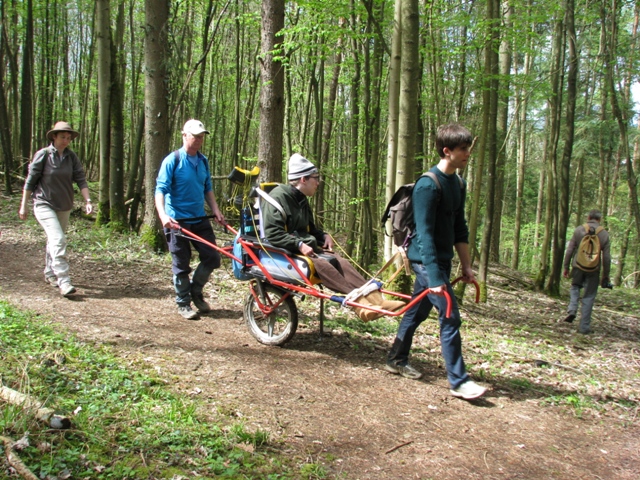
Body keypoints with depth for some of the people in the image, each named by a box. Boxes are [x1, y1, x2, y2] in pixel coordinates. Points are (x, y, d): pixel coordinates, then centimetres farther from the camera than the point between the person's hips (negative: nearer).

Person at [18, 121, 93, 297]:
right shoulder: (43, 155, -10)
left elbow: (80, 179, -2)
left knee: (54, 240, 17)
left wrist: (88, 201, -16)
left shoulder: (72, 156, 1)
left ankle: (50, 274, 35)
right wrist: (23, 206, -3)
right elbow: (30, 181, -5)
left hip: (64, 206, 5)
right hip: (44, 205, -5)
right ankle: (63, 281, -22)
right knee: (57, 239, -18)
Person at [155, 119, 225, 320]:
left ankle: (196, 291, 27)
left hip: (200, 220, 6)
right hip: (178, 221, -6)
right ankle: (183, 304, 19)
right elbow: (160, 189, -16)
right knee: (181, 266, 3)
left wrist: (215, 210, 4)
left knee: (212, 258, 5)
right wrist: (163, 215, -31)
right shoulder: (172, 160, -11)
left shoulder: (203, 161, 8)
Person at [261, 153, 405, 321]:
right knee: (321, 264, -34)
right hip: (285, 251, -8)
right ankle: (359, 303, -44)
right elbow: (272, 233, -21)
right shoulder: (278, 196, -11)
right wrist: (299, 245, -28)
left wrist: (324, 235, 8)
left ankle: (376, 300, -33)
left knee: (339, 261, -18)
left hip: (304, 247, 8)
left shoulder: (301, 200, 18)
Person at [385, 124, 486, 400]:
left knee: (417, 311, 17)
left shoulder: (458, 185, 10)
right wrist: (434, 277, -27)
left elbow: (460, 229, 16)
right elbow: (425, 233, -23)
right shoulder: (428, 185, -18)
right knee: (450, 318, -8)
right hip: (426, 260, -9)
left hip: (442, 259, 9)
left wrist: (466, 266, 13)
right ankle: (458, 382, 0)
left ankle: (396, 361, 32)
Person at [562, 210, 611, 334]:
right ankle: (584, 327, 9)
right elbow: (606, 257, 1)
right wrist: (606, 275, 8)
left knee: (575, 287, 25)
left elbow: (569, 250, 1)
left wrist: (566, 267, 10)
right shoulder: (604, 234, 0)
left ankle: (572, 310, 3)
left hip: (578, 266, 0)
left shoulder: (578, 230, 0)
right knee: (589, 297, 6)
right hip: (593, 269, 0)